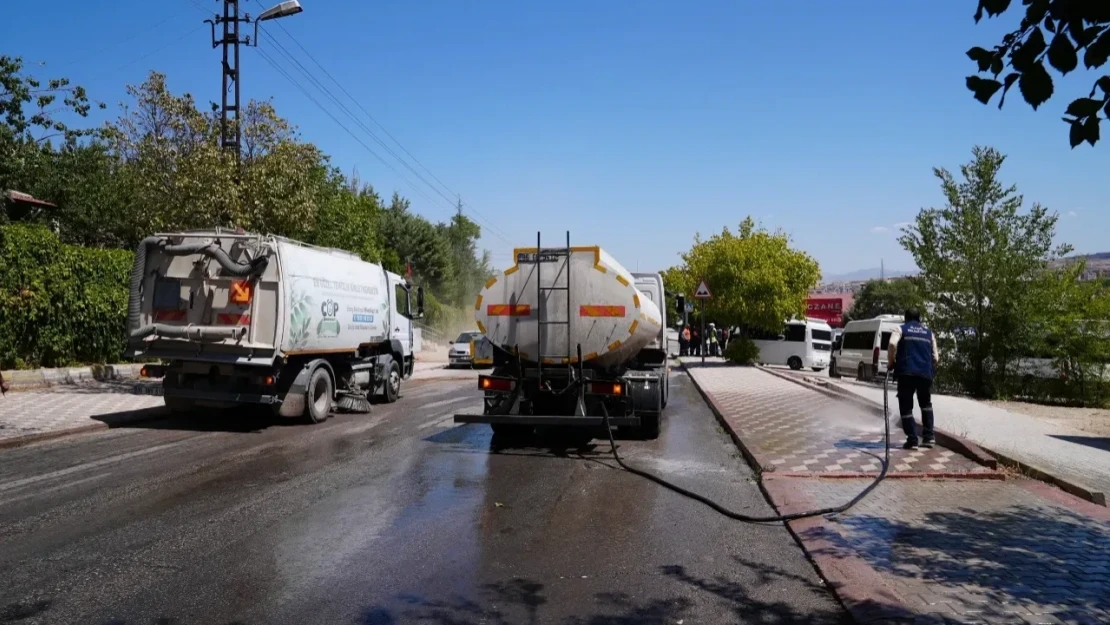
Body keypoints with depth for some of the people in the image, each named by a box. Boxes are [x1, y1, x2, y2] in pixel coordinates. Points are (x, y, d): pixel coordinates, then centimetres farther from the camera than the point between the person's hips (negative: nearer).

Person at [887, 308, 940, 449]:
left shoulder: (901, 329, 10)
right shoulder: (929, 333, 19)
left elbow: (892, 344, -11)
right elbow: (935, 357, 13)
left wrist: (891, 362, 1)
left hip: (906, 372, -3)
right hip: (925, 373, 3)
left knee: (906, 406, 4)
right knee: (926, 404, 23)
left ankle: (912, 439, -3)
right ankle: (929, 436, 16)